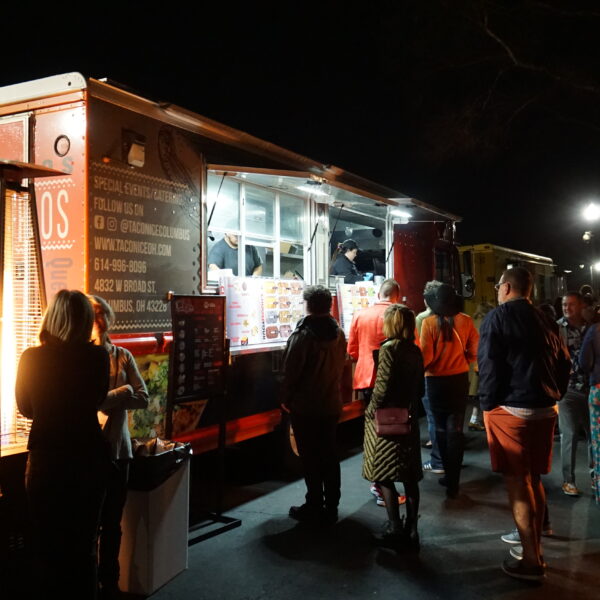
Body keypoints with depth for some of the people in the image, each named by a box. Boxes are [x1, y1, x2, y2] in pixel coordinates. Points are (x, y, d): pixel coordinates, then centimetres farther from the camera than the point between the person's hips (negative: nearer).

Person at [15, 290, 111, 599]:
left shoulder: (31, 358, -11)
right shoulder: (97, 357, -11)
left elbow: (26, 408, 5)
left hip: (46, 460, 0)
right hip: (89, 457, 1)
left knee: (48, 544, 15)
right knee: (83, 543, 16)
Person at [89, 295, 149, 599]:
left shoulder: (123, 356, 7)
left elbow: (142, 398, -2)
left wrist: (102, 398, -14)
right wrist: (122, 393, -16)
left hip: (117, 450, 3)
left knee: (112, 523, 12)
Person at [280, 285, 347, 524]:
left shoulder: (302, 334, -17)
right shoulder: (338, 333, 3)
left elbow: (290, 371, -15)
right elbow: (340, 366, 10)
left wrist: (286, 399, -4)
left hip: (305, 406, -6)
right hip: (331, 404, 6)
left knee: (310, 458, 4)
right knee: (329, 455, 12)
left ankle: (314, 507, 11)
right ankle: (331, 507, 18)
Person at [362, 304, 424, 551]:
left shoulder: (389, 348, -14)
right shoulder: (415, 350, 6)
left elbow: (383, 386, -18)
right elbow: (419, 388, 10)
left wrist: (371, 411, -6)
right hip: (409, 419, 7)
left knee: (383, 476, 3)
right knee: (410, 476, 10)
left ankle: (395, 529, 4)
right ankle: (411, 530, 16)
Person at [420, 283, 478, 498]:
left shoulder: (429, 322, -15)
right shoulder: (465, 321, -7)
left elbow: (426, 356, -16)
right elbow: (474, 351, -2)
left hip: (436, 381, -2)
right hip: (460, 379, 2)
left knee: (441, 429, 15)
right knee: (455, 430, 8)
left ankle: (449, 474, 23)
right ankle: (453, 481, 7)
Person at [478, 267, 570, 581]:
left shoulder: (497, 317, -9)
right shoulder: (543, 320, 9)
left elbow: (489, 365, -15)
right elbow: (564, 363, 12)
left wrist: (487, 403, -4)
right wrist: (553, 396, 18)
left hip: (510, 410, -7)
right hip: (545, 410, 7)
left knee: (516, 483, 1)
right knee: (533, 480, 17)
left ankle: (531, 561, 7)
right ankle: (534, 547, 29)